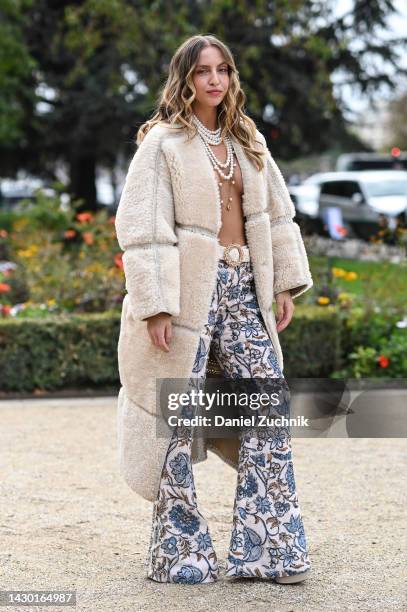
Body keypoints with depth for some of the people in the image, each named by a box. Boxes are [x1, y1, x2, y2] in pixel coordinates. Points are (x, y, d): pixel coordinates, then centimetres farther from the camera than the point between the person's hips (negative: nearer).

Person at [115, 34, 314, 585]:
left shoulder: (247, 141, 13)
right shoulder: (163, 143, -6)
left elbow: (278, 213, 17)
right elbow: (142, 228, -11)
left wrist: (285, 284, 11)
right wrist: (155, 306, -17)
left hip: (243, 290, 6)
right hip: (189, 290, -6)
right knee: (178, 418, 0)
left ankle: (268, 548, 8)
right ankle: (178, 554, 11)